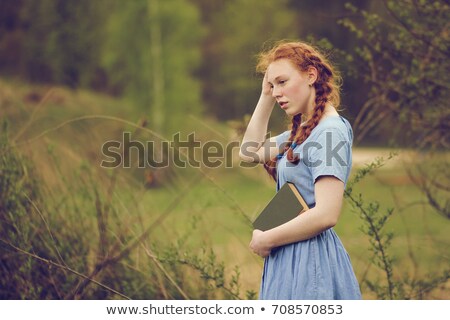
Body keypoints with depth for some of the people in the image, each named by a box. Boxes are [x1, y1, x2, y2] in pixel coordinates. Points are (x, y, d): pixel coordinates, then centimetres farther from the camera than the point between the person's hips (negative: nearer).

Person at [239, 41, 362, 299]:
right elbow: (250, 151, 24)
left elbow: (326, 215, -23)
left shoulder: (330, 132, -15)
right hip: (290, 258, 9)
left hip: (310, 259, -9)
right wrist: (266, 97, 15)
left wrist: (265, 240, -12)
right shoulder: (303, 131, 13)